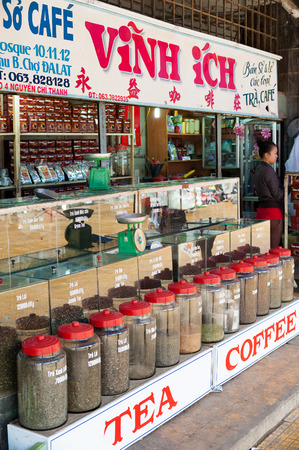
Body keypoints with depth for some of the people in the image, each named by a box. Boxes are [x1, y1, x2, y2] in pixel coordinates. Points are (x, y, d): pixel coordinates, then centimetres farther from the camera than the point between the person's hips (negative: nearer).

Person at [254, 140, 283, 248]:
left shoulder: (258, 169, 14)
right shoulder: (269, 170, -14)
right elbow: (277, 194, -14)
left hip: (261, 208, 9)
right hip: (273, 210, -9)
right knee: (273, 248, -4)